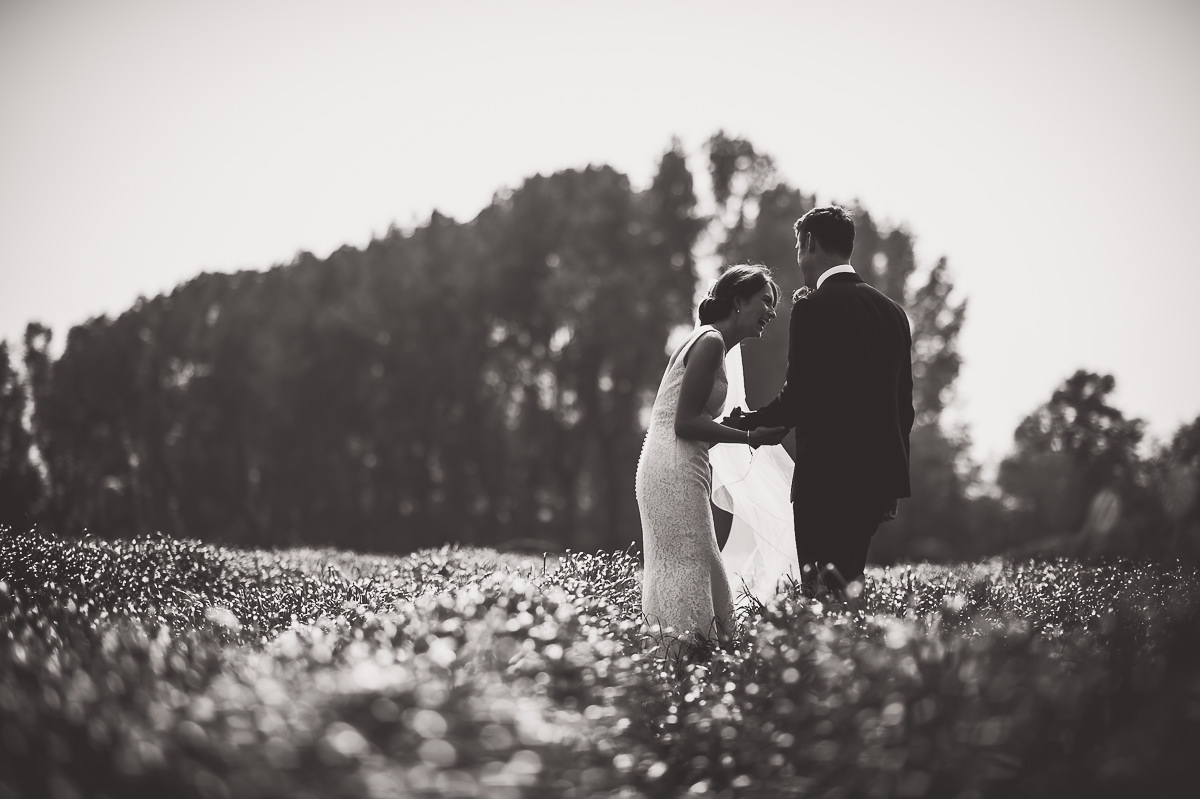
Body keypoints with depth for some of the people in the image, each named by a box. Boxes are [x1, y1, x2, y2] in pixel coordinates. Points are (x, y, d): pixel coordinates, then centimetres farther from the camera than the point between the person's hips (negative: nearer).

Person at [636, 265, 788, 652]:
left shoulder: (709, 341, 21)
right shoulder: (711, 342, -10)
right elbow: (686, 422, -17)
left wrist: (751, 425, 14)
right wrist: (750, 436, -16)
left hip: (671, 471, 10)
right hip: (675, 471, -10)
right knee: (689, 577, -11)